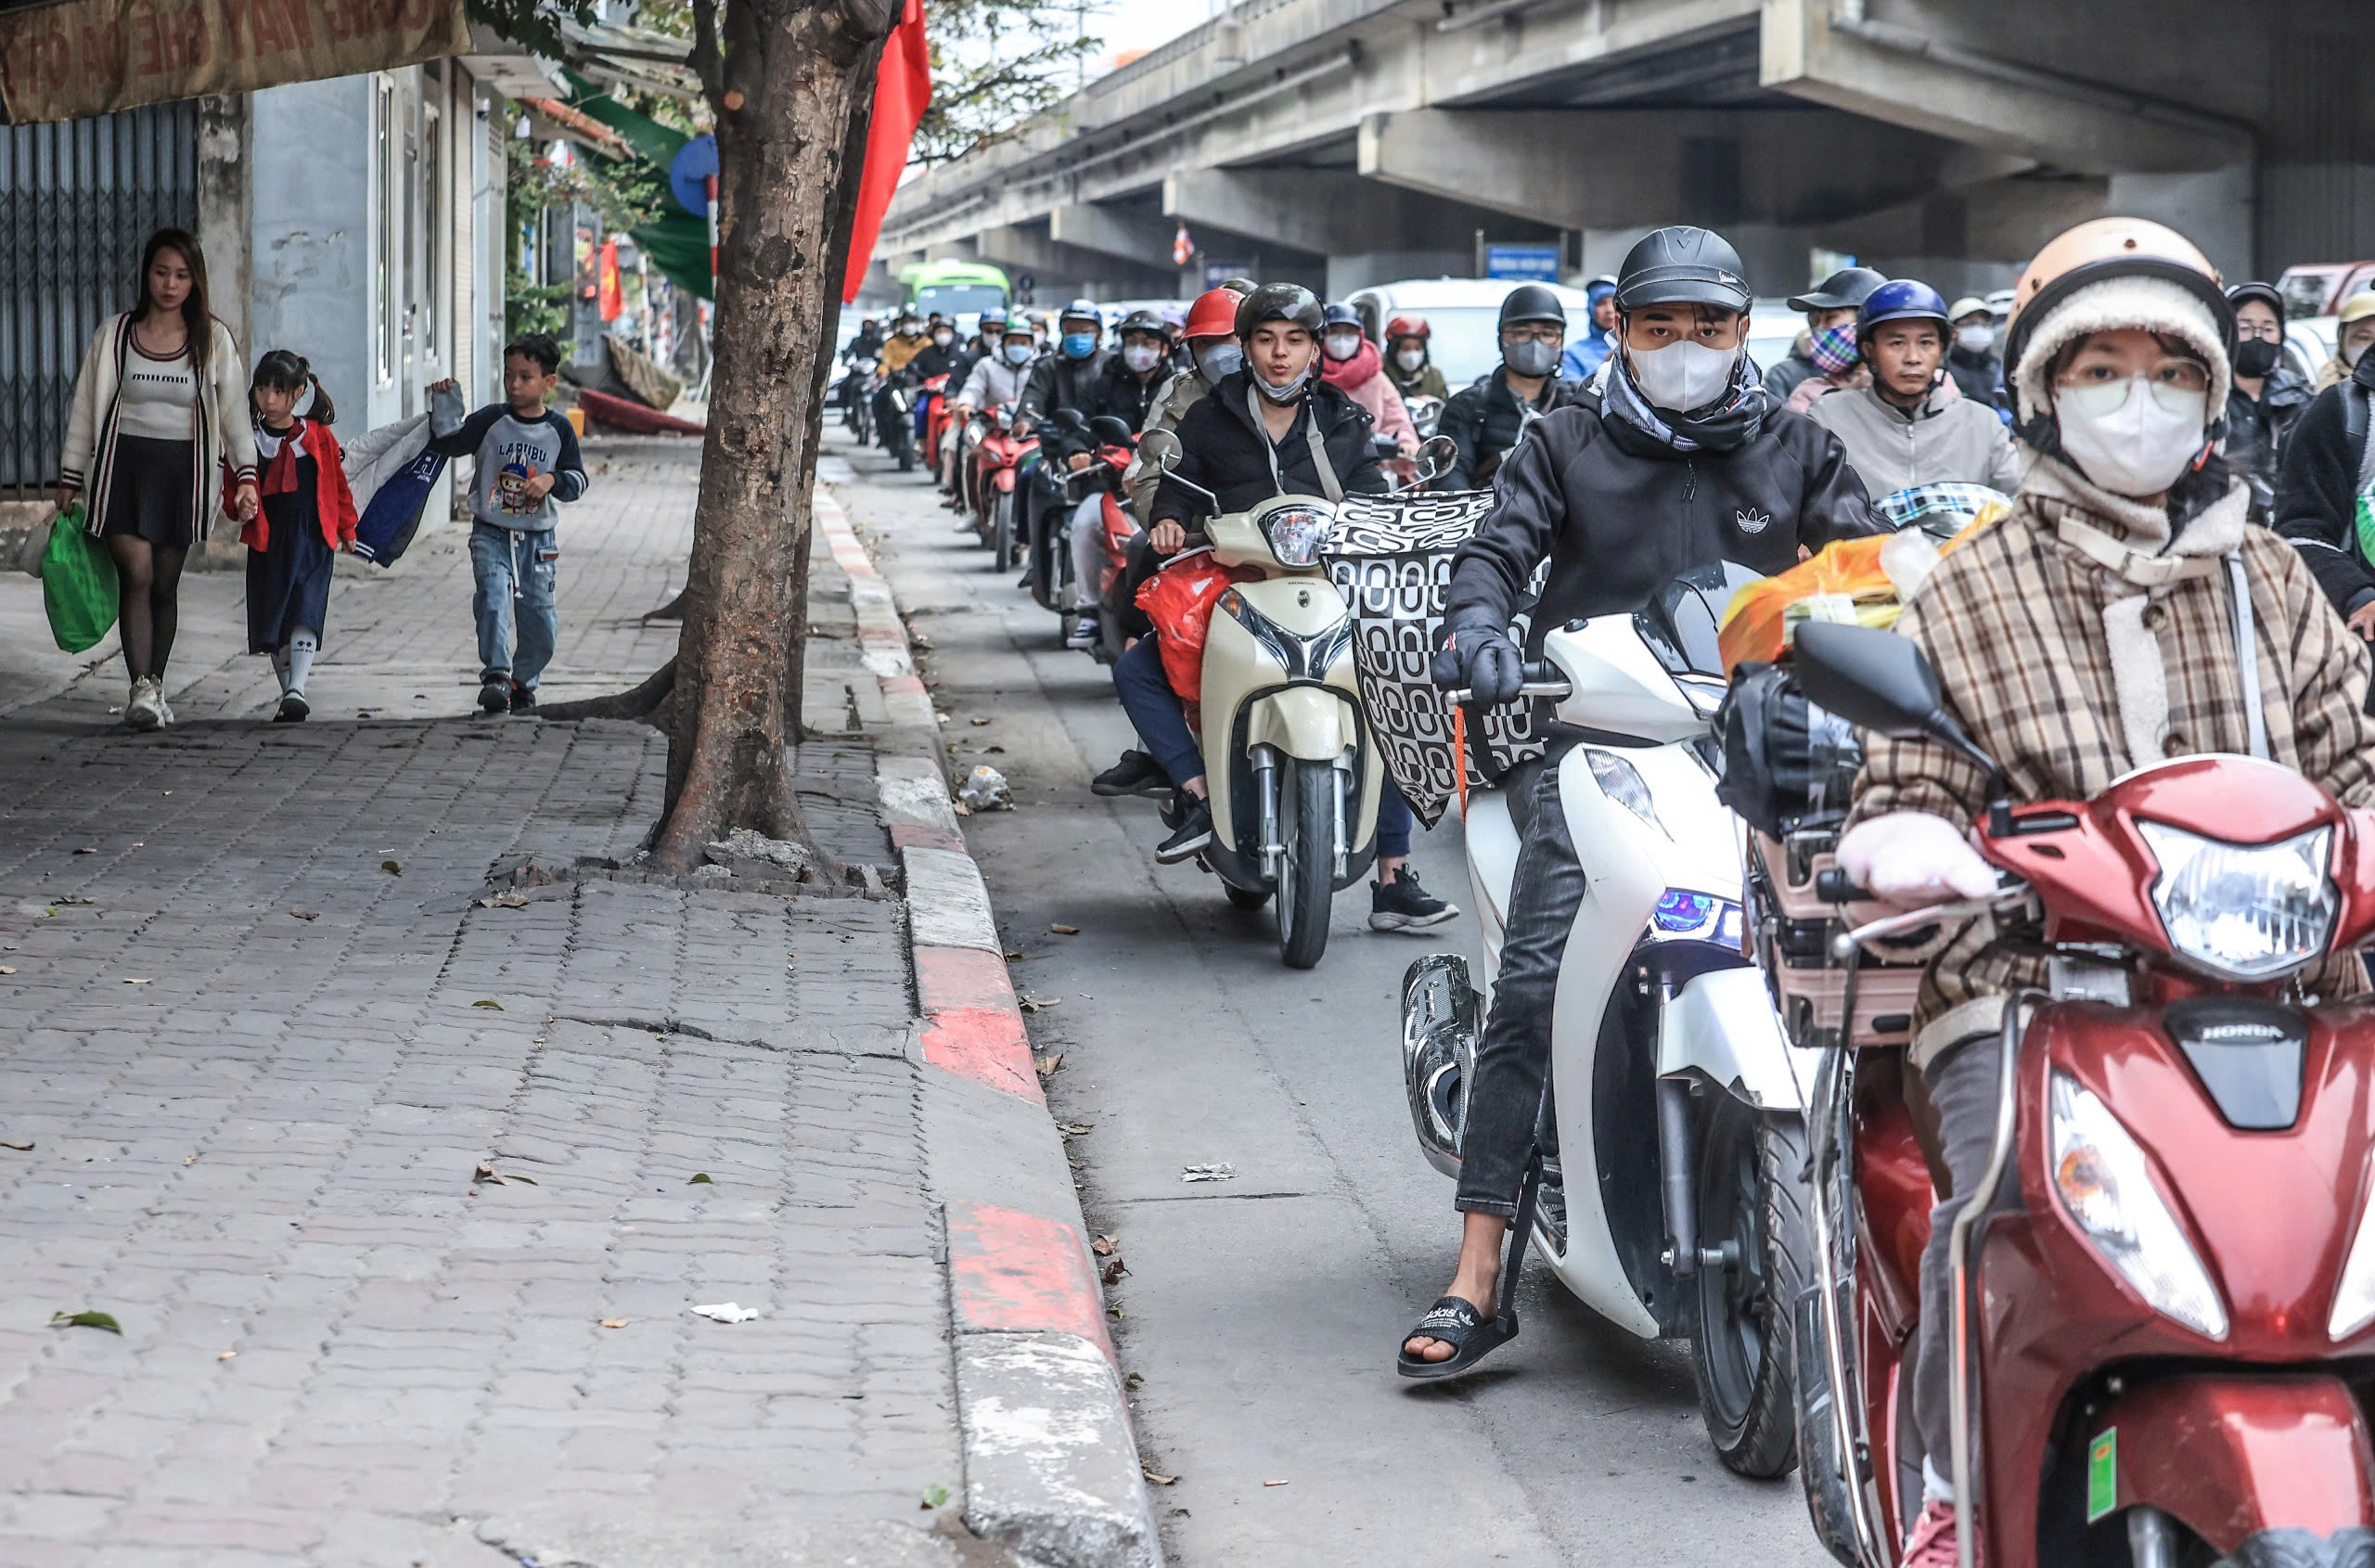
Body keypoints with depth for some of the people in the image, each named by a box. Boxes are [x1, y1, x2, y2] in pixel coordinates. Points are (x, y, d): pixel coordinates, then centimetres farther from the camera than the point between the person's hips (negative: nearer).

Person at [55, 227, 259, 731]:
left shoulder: (213, 340, 5)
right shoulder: (114, 335, 3)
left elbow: (234, 411, 6)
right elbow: (84, 408, 8)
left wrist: (246, 476, -2)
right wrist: (70, 479, 8)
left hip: (183, 468, 1)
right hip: (124, 463, -1)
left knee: (165, 583, 5)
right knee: (136, 573, -15)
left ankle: (155, 687, 17)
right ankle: (141, 689, -20)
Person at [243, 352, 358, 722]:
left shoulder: (317, 437, 1)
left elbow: (338, 483, 11)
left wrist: (346, 528, 17)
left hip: (311, 539, -2)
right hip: (266, 541, 2)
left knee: (304, 613, -17)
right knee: (273, 625, 7)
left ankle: (297, 689, -25)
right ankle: (289, 696, 17)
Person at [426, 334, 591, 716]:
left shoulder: (558, 430, 1)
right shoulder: (491, 420, -2)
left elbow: (578, 480, 3)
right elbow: (445, 445, 1)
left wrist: (551, 480, -17)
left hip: (537, 539, 2)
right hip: (491, 533, -2)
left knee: (540, 622, 5)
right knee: (493, 598, -25)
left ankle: (523, 683, 25)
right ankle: (495, 675, -25)